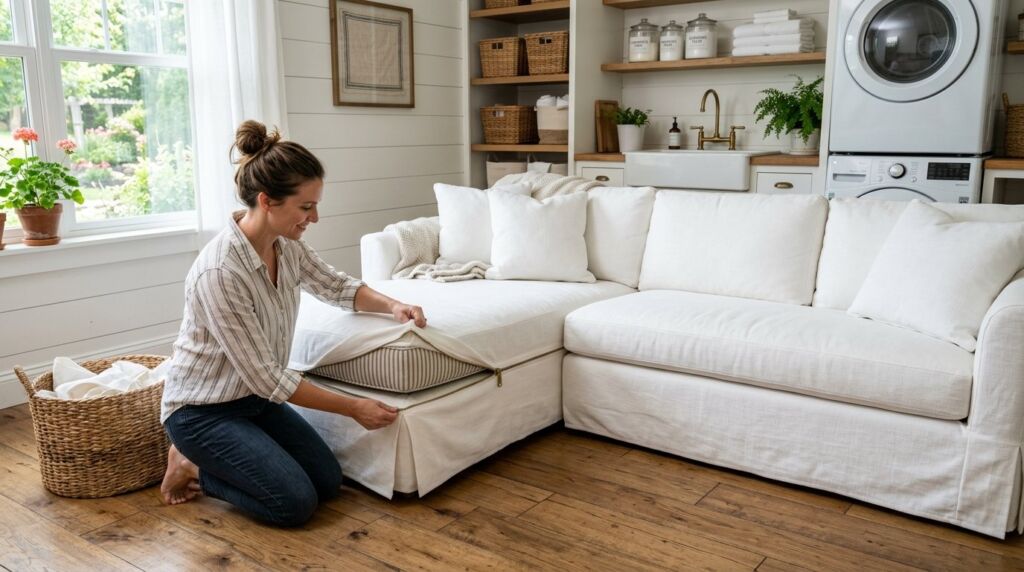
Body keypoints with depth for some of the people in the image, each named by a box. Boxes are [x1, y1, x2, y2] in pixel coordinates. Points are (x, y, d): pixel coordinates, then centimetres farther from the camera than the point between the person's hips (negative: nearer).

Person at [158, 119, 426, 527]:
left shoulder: (286, 246, -9)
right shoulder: (219, 272, -32)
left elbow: (336, 286, 9)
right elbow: (266, 377, -27)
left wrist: (391, 305, -11)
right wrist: (354, 408, -21)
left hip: (254, 397, 8)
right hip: (202, 410, -8)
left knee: (328, 482, 4)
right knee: (296, 504, -14)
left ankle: (215, 459, 19)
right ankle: (191, 466, 7)